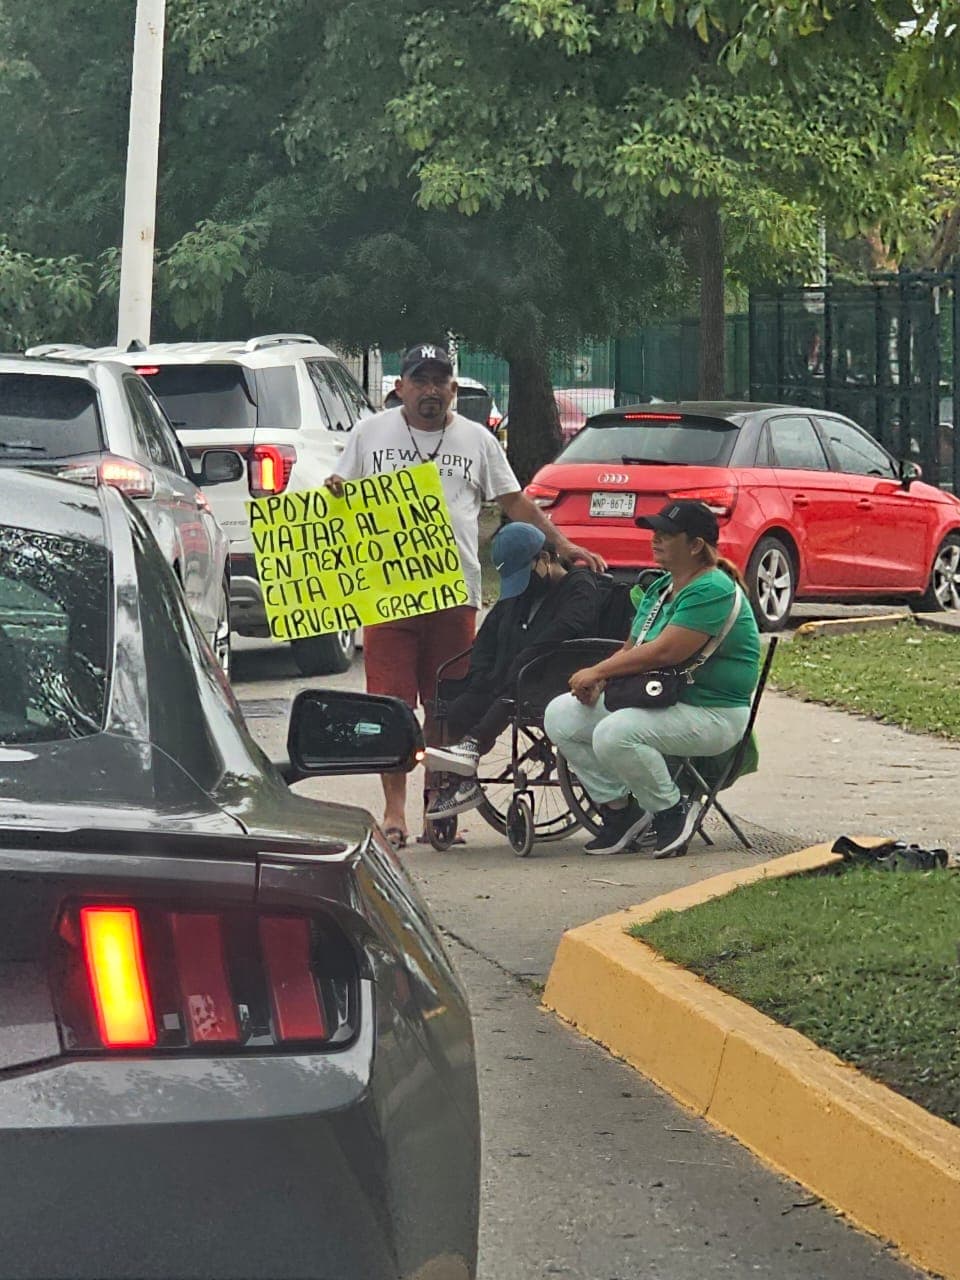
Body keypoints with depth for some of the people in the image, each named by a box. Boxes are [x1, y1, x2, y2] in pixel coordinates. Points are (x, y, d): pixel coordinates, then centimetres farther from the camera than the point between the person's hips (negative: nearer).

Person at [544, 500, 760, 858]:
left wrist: (598, 671, -18)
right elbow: (632, 649, 14)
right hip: (655, 697, 10)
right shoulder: (660, 588, 14)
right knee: (560, 716, -1)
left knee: (614, 734, -34)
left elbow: (664, 653, -26)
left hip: (712, 714, -10)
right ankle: (618, 806, 6)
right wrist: (599, 681, -7)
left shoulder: (713, 590, -18)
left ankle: (673, 811, -11)